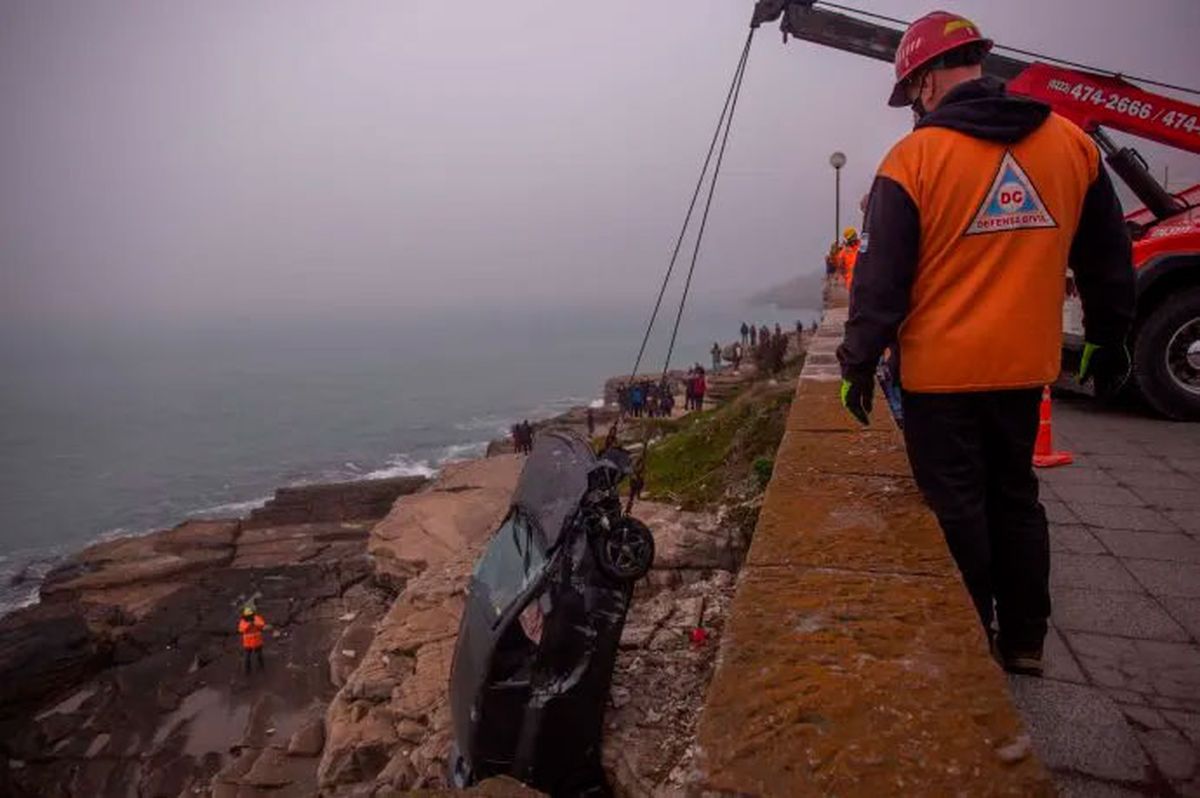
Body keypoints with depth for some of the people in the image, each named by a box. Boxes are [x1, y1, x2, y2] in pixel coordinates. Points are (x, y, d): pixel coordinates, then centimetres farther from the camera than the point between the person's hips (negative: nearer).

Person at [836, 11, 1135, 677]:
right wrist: (1109, 341, 23)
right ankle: (1024, 642, 28)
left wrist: (858, 365, -4)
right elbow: (1108, 261, 12)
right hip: (1025, 366, 5)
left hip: (939, 372, -5)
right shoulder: (1072, 144, 4)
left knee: (956, 508, 7)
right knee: (1015, 497, 18)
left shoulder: (914, 157, -10)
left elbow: (880, 277, -11)